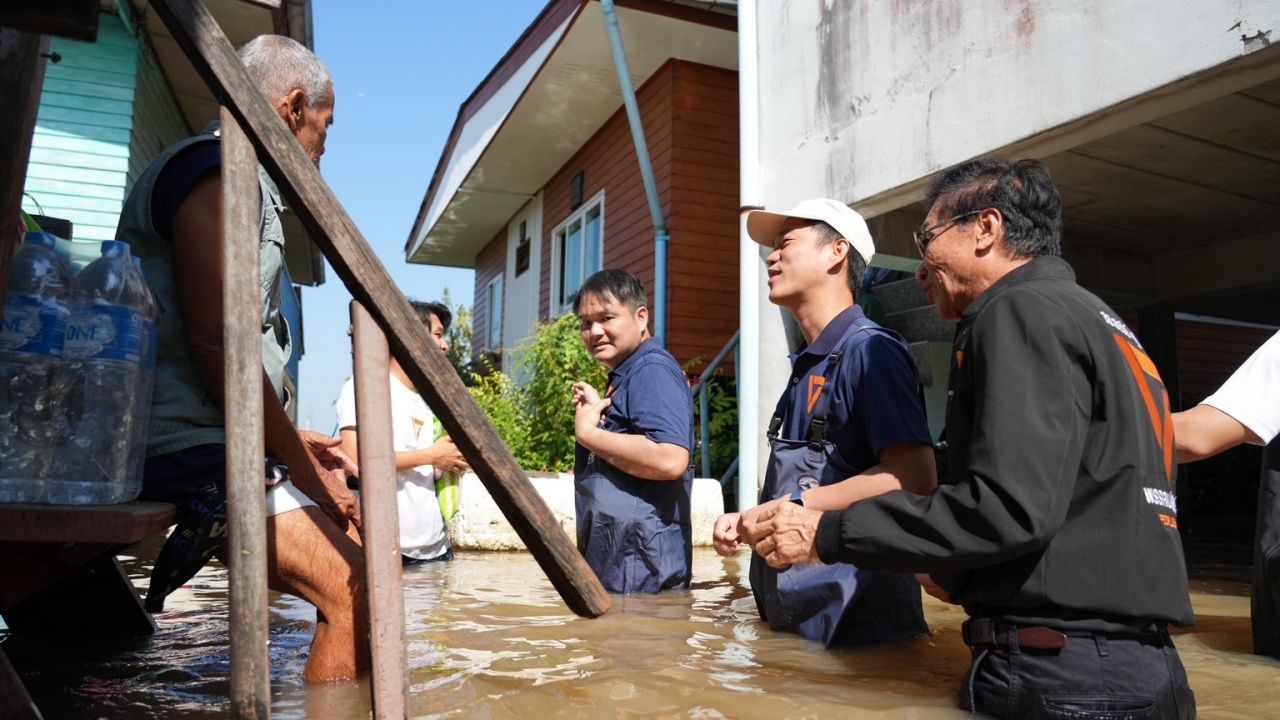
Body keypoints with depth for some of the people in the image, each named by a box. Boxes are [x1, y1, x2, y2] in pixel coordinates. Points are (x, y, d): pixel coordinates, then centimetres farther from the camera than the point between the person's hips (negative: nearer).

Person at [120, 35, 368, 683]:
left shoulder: (239, 179, 25)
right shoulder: (217, 170, -8)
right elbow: (216, 344, -19)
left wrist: (293, 441, 19)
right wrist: (301, 466, -12)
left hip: (213, 443, 11)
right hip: (192, 448, -11)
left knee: (355, 577, 10)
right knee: (357, 596, -20)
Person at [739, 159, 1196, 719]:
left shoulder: (1024, 310, -11)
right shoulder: (1096, 321, 20)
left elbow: (1011, 506, -23)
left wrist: (826, 534, -17)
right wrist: (952, 569, 26)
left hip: (1064, 674, -10)